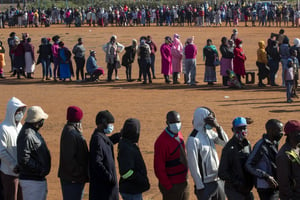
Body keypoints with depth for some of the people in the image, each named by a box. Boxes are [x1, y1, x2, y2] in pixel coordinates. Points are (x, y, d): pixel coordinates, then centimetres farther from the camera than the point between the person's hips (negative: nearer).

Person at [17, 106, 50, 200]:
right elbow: (23, 160, -25)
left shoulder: (34, 132, 13)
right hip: (31, 181, -10)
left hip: (39, 179, 10)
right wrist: (40, 169, -20)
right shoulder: (26, 135, -19)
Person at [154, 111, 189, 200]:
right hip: (172, 185, -8)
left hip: (183, 182, 8)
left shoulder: (178, 134, 4)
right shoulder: (161, 141, -21)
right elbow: (159, 168, -20)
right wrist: (168, 187, -17)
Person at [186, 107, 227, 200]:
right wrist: (199, 186, -17)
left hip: (217, 180, 8)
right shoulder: (193, 140, -19)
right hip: (205, 183, -8)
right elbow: (193, 165, -18)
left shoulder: (209, 132, 4)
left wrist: (218, 127, -11)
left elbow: (225, 142, 3)